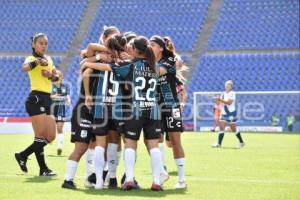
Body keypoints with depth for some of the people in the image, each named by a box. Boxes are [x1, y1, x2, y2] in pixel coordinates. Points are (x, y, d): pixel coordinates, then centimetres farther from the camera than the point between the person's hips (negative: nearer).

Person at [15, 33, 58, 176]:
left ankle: (22, 155, 19)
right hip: (36, 99, -8)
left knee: (51, 136, 7)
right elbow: (24, 68, -29)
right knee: (41, 136, -6)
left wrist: (51, 75, -3)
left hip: (47, 100, 8)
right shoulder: (31, 58, -6)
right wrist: (38, 61, -46)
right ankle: (43, 169, 1)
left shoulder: (49, 59, 17)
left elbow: (56, 77, 19)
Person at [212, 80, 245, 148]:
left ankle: (241, 142, 19)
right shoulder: (224, 94, 10)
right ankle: (219, 143, -10)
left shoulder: (232, 93, -10)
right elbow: (219, 102, 11)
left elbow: (229, 102, -22)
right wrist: (217, 99, -10)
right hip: (224, 113, 6)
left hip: (231, 113, -6)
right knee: (221, 127, -7)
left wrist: (220, 100, -28)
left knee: (234, 129, 2)